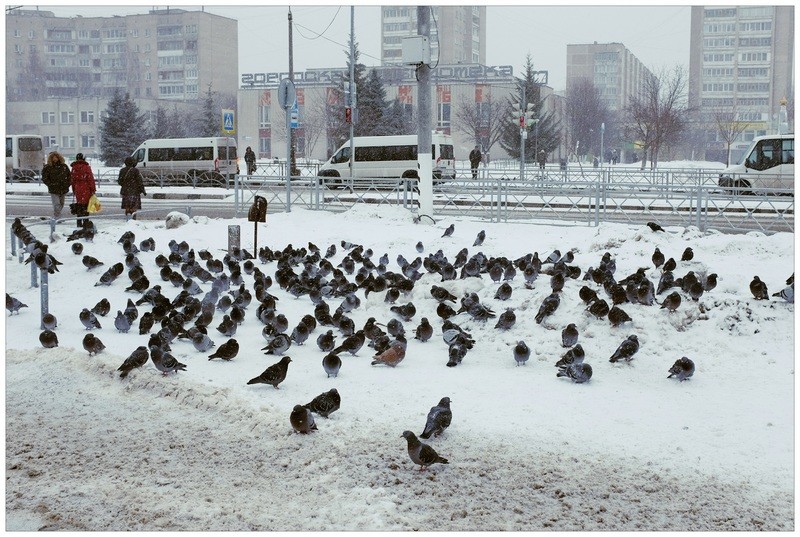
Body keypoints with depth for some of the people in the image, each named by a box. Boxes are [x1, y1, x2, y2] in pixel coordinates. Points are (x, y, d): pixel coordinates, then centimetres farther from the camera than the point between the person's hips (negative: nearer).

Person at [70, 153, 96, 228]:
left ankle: (79, 223, 10)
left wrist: (74, 190, 21)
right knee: (85, 206, 0)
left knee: (79, 206, 10)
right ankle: (85, 222, -3)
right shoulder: (86, 167, -8)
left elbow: (72, 180, 13)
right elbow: (90, 179, -8)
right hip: (86, 189, -4)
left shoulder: (73, 168, 7)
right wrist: (93, 189, -2)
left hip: (77, 190, 4)